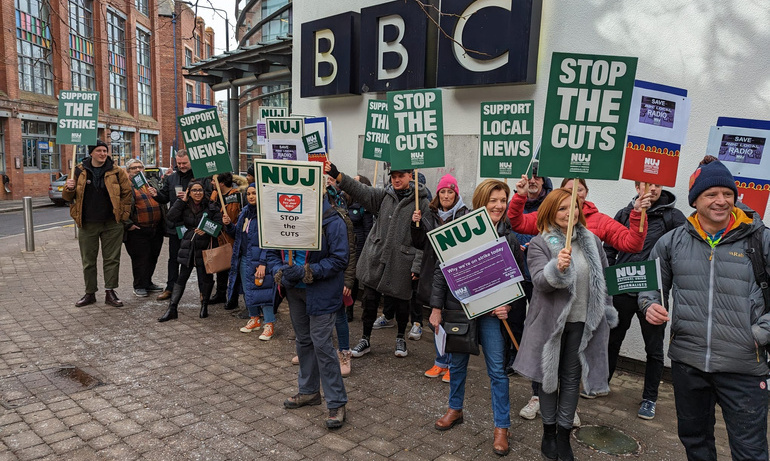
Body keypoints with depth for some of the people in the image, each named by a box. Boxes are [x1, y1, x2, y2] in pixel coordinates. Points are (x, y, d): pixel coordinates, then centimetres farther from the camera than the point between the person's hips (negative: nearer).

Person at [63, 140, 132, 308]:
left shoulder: (117, 172, 0)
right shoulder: (79, 172, 5)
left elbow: (126, 193, 2)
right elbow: (68, 197, 10)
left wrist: (123, 215, -6)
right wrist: (69, 188, -13)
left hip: (112, 224, -1)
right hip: (87, 224, 2)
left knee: (112, 259, 4)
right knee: (88, 261, 9)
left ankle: (110, 292, 13)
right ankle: (90, 293, 21)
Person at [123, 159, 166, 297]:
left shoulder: (152, 182, 17)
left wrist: (157, 195, 0)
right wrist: (128, 224, -14)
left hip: (157, 228, 6)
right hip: (138, 230, -6)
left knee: (153, 257, 13)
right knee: (140, 258, -1)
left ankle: (148, 283, 27)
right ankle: (139, 286, 12)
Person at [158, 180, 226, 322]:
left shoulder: (211, 208, -1)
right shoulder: (185, 207, 8)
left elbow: (218, 226, -7)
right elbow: (172, 217, -7)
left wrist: (206, 231, -25)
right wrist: (182, 201, -5)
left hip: (204, 248, -2)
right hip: (187, 248, 3)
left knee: (205, 278, 5)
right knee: (181, 278, 5)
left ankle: (204, 306, 23)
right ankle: (172, 309, 9)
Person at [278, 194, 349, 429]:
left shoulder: (332, 222, -17)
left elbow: (340, 259, -19)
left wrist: (308, 272, -24)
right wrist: (281, 270, -4)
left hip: (321, 293, -7)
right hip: (295, 290, 7)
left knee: (321, 343, -7)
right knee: (303, 340, 19)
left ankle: (337, 403, 7)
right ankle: (309, 391, 38)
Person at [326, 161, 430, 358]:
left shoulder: (421, 202, -7)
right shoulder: (384, 195, 4)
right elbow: (362, 191, -8)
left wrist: (417, 266, -13)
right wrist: (337, 175, -20)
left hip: (401, 261, -3)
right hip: (375, 257, 3)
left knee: (401, 301, 13)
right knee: (370, 299, 9)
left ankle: (400, 338, 37)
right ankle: (365, 340, 26)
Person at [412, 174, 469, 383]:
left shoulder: (465, 215, -7)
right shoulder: (430, 215, 10)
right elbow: (420, 244, 11)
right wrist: (416, 224, -2)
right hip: (434, 274, 5)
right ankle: (441, 362, 31)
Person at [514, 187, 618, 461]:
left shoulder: (592, 241, 6)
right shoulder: (539, 244, -8)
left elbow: (605, 279, 16)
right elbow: (540, 281, -21)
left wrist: (607, 314, 16)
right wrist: (557, 267, -42)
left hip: (582, 322, 3)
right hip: (551, 322, -3)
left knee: (571, 379, 10)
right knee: (550, 377, 9)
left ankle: (564, 435, 24)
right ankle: (548, 432, 26)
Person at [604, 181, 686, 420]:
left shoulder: (673, 216, -2)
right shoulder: (624, 215, 6)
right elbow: (609, 250, 10)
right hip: (622, 291, 2)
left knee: (654, 349, 10)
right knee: (612, 340, 16)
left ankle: (650, 398, 26)